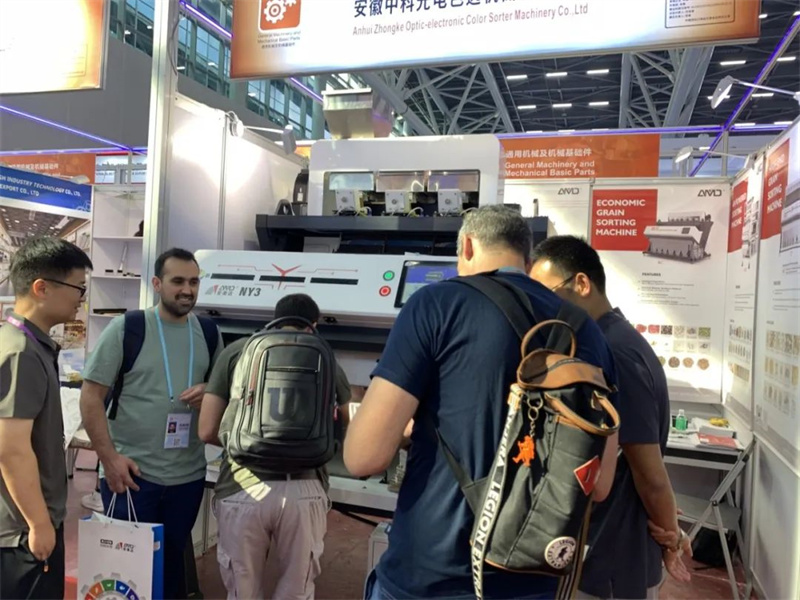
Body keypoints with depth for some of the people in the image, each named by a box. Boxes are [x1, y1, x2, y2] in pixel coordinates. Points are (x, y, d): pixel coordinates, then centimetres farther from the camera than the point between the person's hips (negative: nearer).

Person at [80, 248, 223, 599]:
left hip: (188, 475, 4)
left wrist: (209, 392, -10)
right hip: (131, 472, -3)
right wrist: (109, 458, -12)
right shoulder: (125, 328, -9)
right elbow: (90, 397, -7)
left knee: (173, 561, 19)